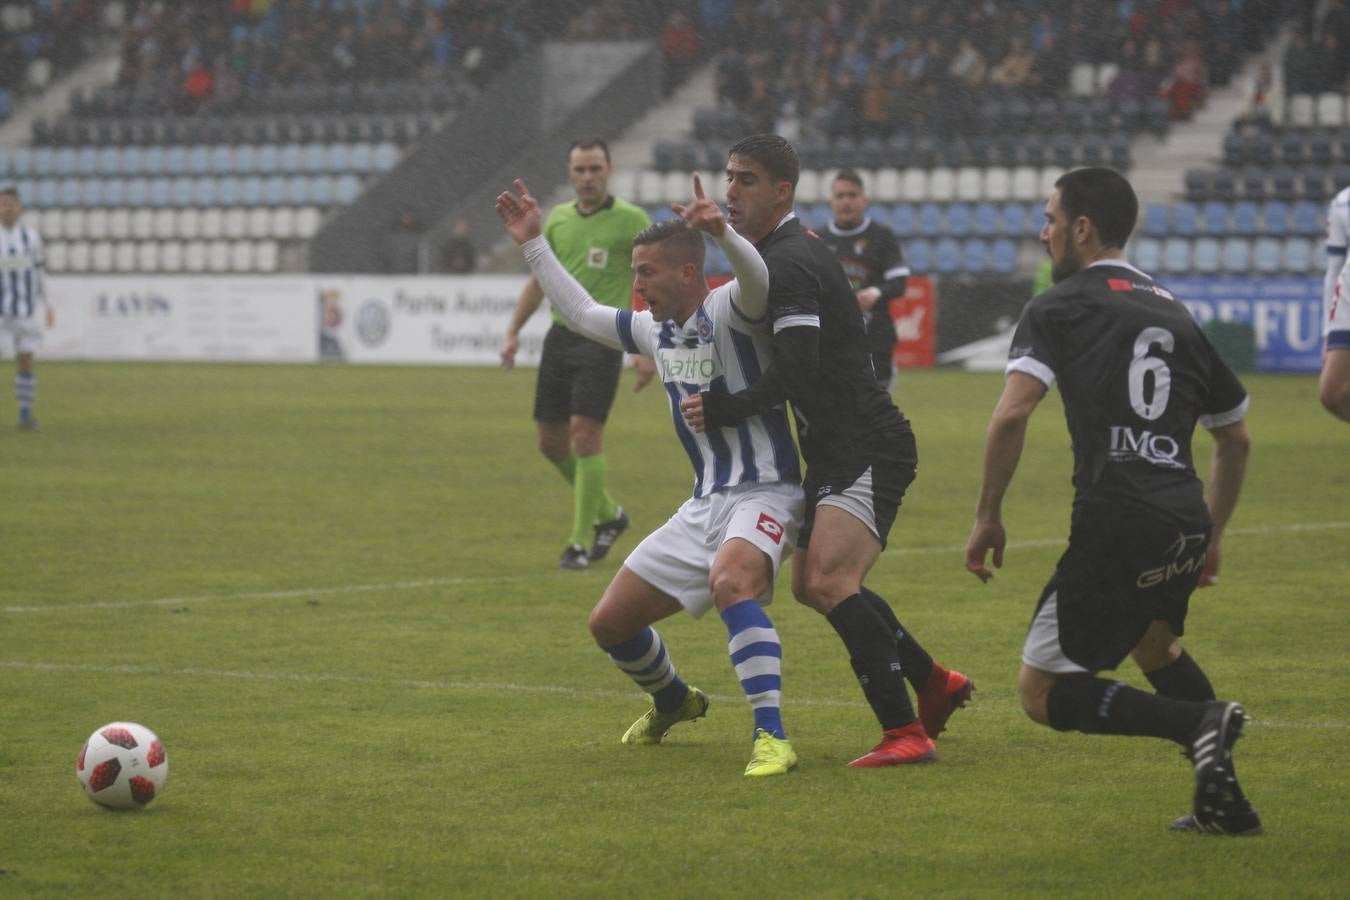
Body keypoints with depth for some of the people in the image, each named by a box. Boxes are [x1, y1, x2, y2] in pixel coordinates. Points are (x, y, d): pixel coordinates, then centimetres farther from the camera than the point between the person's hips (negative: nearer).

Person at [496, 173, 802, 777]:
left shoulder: (727, 312, -13)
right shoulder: (656, 330, 12)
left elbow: (758, 281, -36)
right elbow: (581, 313, 27)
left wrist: (722, 234, -55)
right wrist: (533, 244, 25)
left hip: (763, 494, -9)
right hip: (705, 503, 9)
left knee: (731, 582, -39)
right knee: (610, 624, 11)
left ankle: (771, 739, -41)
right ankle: (673, 703, 40)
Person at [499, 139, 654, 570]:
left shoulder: (631, 220, -5)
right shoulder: (558, 218, 10)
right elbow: (538, 280, 20)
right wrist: (513, 331, 12)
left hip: (602, 338, -6)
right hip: (560, 335, 6)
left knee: (585, 433, -14)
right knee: (551, 441, 7)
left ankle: (582, 541, -5)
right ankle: (607, 513, 28)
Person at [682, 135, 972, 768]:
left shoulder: (790, 264, -17)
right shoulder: (787, 252, 16)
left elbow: (793, 373, -25)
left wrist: (719, 410, -15)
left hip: (867, 449, -11)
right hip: (836, 452, 11)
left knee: (829, 579, -23)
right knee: (811, 584, 18)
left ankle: (905, 732, -24)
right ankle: (934, 684, 30)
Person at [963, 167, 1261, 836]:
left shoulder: (1059, 308, 1)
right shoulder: (1175, 314, 20)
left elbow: (1011, 415, -13)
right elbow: (1235, 438, 27)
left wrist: (988, 517, -4)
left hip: (1116, 523, -7)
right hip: (1186, 522, 7)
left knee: (1041, 693, 4)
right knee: (1153, 644, 35)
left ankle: (1199, 721, -15)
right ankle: (1224, 802, 23)